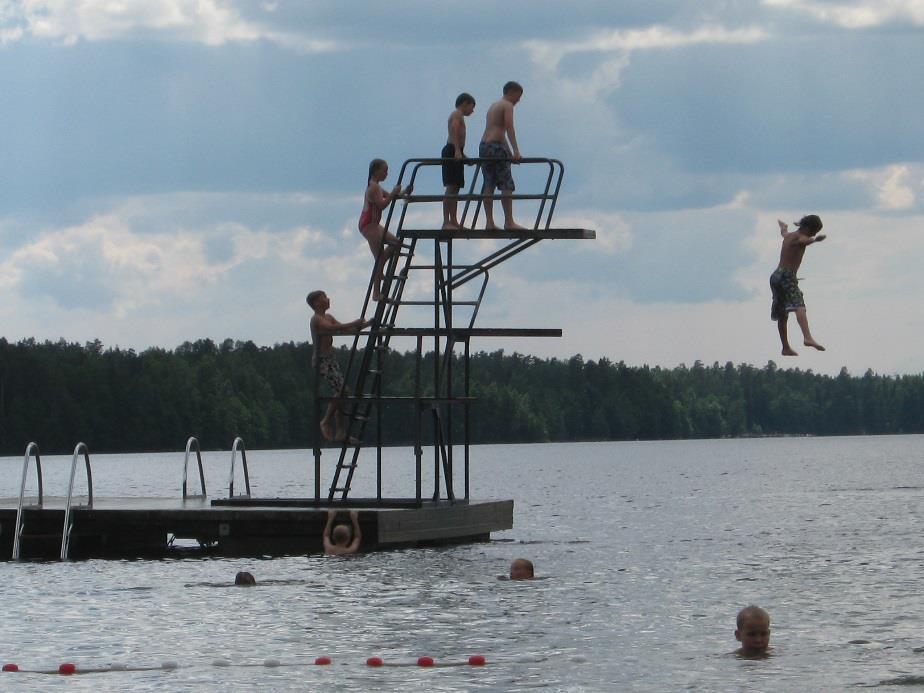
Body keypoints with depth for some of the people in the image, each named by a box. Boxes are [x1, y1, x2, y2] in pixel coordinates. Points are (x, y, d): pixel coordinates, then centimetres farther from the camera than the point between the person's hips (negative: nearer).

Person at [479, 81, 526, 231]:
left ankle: (489, 222, 2)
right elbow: (509, 128, -15)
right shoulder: (507, 105, -3)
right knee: (507, 185, -8)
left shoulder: (493, 106, 25)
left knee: (488, 185, 6)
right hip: (496, 147, -9)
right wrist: (516, 151, -22)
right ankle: (509, 222, -13)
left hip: (483, 146, 9)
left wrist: (508, 151, 32)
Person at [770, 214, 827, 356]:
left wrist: (783, 226, 71)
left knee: (782, 315, 16)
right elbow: (804, 241, -32)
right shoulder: (799, 237, -6)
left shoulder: (788, 235, 22)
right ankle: (807, 337, -47)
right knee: (799, 306, -26)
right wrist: (815, 240, -52)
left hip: (776, 275, 10)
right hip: (787, 275, -10)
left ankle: (786, 348, 25)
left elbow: (783, 232, 48)